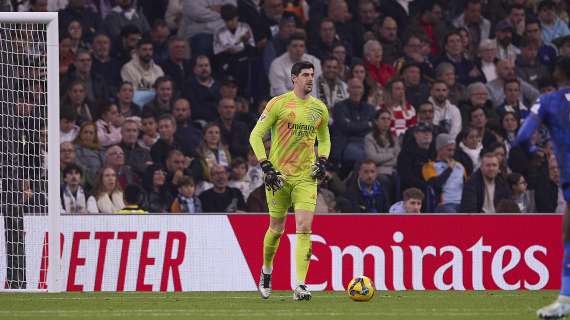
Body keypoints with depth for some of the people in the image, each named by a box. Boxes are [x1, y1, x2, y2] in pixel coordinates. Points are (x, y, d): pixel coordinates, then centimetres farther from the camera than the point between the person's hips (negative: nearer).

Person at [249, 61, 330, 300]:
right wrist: (266, 167, -12)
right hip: (278, 175, -2)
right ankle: (266, 271, 37)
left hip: (306, 177, 2)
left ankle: (300, 286, -17)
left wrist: (322, 161, 5)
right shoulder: (278, 104, -5)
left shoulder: (319, 108, 8)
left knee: (304, 227, -13)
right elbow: (255, 135, -4)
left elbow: (324, 139, 24)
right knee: (276, 229, 8)